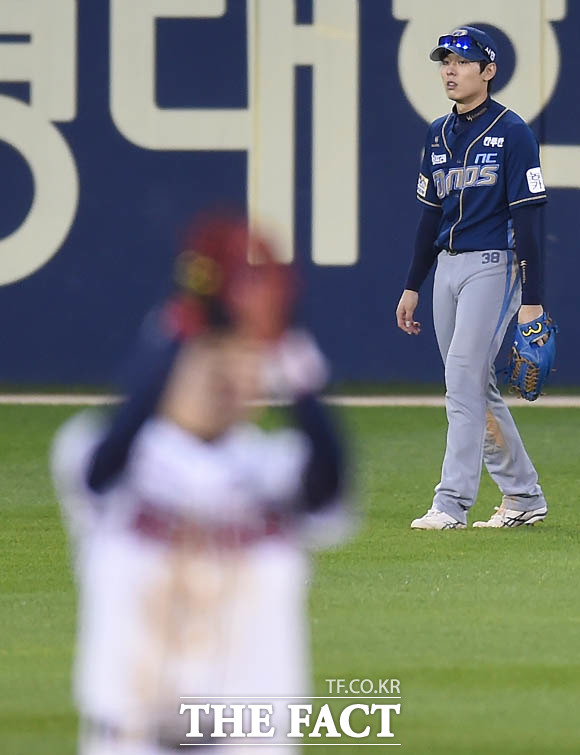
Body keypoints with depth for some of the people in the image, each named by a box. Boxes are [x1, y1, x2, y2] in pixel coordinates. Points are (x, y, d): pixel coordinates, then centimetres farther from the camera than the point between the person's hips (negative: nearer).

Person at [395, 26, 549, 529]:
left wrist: (532, 299, -17)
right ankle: (524, 497, 19)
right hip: (448, 266, 8)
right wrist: (413, 286, 16)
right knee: (475, 389, 10)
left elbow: (529, 217, -13)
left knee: (464, 381, -13)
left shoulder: (512, 132, -9)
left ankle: (452, 504, -13)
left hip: (494, 265, -8)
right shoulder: (439, 134, 13)